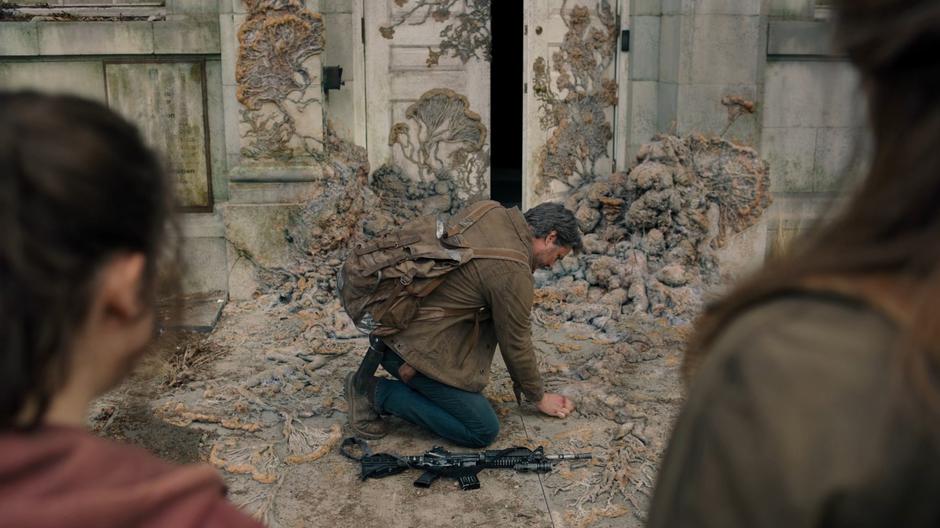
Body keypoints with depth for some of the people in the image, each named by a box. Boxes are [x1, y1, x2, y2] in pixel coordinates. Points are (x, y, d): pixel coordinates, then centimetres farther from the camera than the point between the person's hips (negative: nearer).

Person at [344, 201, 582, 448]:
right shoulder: (513, 271, -19)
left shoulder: (495, 213, 6)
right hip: (413, 344, -9)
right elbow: (516, 344, -7)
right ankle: (378, 393, -2)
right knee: (484, 431, -2)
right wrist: (539, 397, 10)